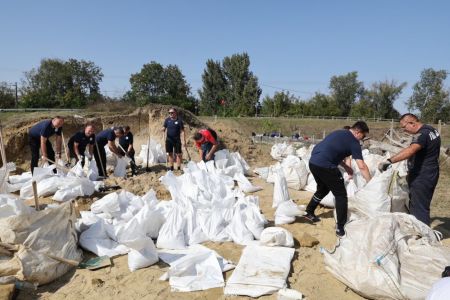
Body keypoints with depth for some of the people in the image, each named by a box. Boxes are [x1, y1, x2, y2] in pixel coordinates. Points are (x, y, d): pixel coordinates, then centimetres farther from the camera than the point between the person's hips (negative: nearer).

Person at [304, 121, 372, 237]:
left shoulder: (340, 132, 21)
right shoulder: (354, 142, -2)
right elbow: (362, 167, -5)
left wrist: (346, 167, 23)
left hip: (313, 162, 8)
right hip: (325, 166, -8)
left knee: (323, 189, 29)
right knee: (341, 195, 6)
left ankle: (308, 212, 39)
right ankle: (340, 228, 8)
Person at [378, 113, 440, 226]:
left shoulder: (422, 134, -23)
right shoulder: (430, 129, 9)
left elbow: (410, 150, -42)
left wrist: (389, 161, -51)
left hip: (421, 177, -10)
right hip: (429, 174, 10)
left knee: (419, 209, -3)